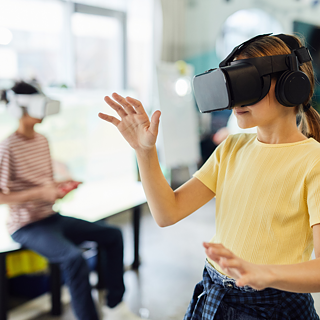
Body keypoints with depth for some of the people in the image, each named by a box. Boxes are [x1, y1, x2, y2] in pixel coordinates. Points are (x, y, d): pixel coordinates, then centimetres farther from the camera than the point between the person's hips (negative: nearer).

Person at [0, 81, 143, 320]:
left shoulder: (42, 140, 10)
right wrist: (40, 193, -24)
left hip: (52, 217, 9)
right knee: (74, 258, -33)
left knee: (112, 235, 2)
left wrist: (60, 186, -1)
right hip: (27, 226, -8)